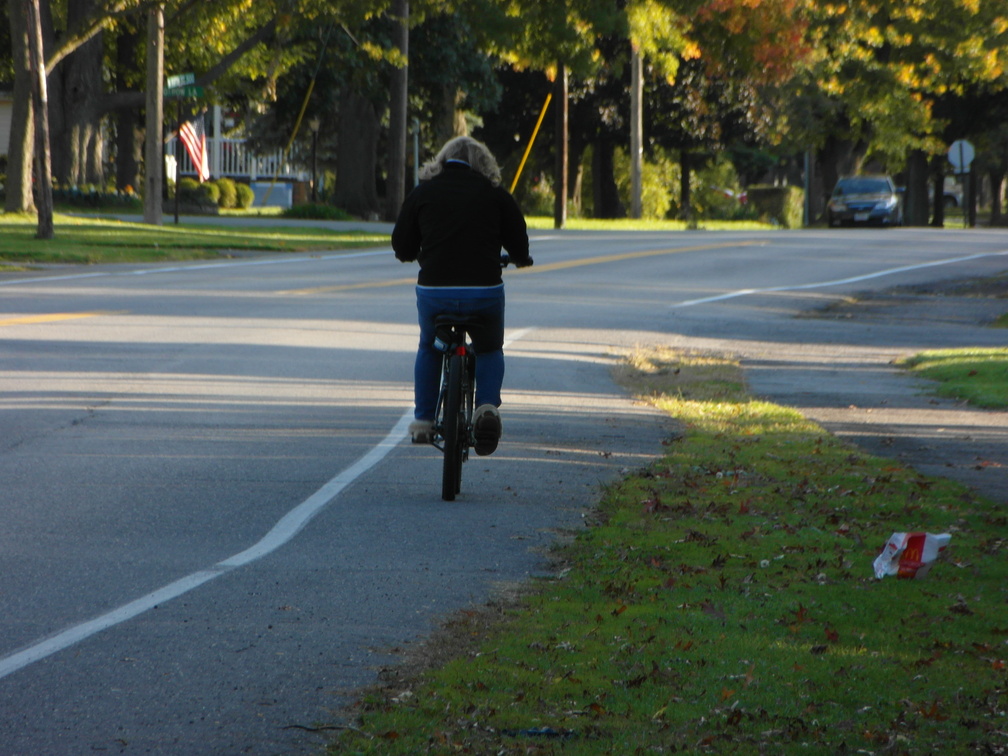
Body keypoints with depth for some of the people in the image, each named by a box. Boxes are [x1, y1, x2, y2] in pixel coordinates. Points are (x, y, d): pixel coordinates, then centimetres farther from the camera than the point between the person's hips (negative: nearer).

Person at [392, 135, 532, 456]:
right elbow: (520, 249, 10)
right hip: (484, 291, -1)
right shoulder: (496, 195, 8)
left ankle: (423, 419, 25)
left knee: (429, 348, 29)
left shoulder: (422, 193, 9)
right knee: (490, 350, 25)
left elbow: (402, 247, 11)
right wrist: (520, 260, 34)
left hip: (433, 290, 1)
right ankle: (487, 406, 0)